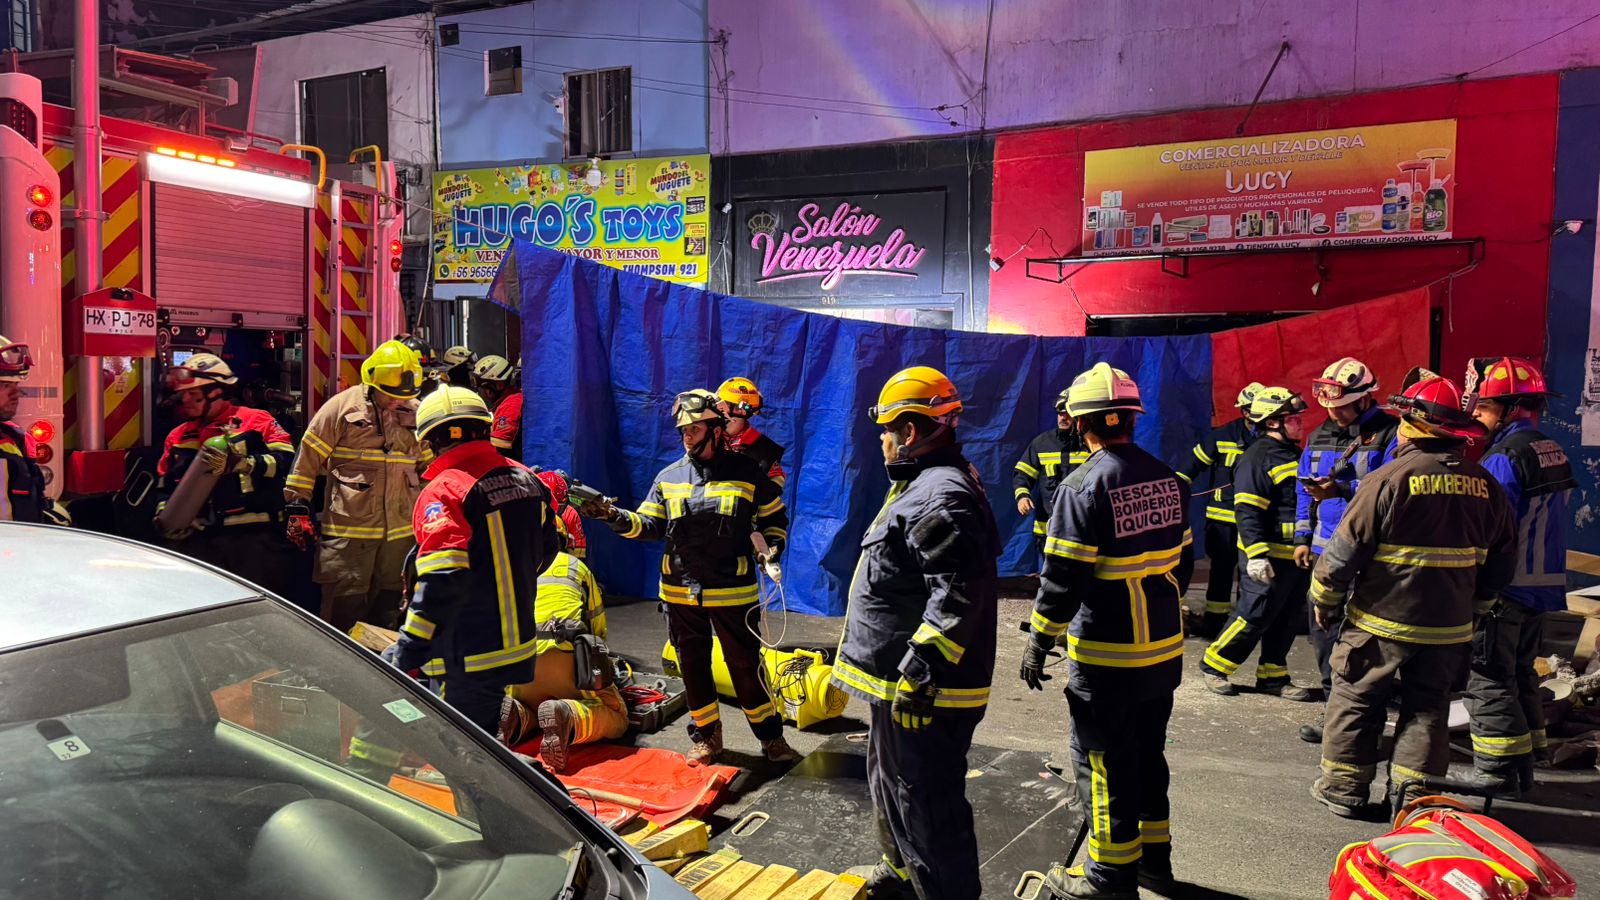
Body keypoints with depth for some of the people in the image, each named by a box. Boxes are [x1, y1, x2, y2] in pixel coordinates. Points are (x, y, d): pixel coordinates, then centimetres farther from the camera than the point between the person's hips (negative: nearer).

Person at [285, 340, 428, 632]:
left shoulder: (415, 414, 8)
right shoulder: (342, 407, -6)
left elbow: (428, 466, 18)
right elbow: (308, 457, -3)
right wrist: (298, 506, -4)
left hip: (400, 530, 5)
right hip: (349, 528, -4)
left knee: (388, 609, 15)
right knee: (344, 610, 0)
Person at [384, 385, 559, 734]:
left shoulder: (444, 492, -18)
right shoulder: (526, 479, 6)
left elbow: (442, 581, -26)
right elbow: (546, 549, 17)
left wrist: (407, 652, -20)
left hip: (469, 659, -8)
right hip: (519, 641, 8)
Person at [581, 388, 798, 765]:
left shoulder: (748, 473, -4)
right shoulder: (669, 477, 3)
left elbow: (774, 516, 9)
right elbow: (648, 525, 3)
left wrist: (773, 544, -8)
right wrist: (614, 516, -13)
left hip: (733, 592, -3)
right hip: (681, 592, 3)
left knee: (746, 666, 5)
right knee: (693, 666, 13)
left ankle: (770, 736, 21)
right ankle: (705, 735, 30)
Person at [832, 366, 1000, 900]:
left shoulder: (942, 495, -22)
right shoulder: (924, 484, 14)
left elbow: (958, 593, -30)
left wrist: (920, 671, -29)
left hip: (924, 690, -12)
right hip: (900, 681, 12)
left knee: (927, 806, -1)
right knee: (890, 785, 28)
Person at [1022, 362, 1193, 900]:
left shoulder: (1084, 485, -17)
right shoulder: (1167, 479, 5)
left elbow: (1063, 577, -18)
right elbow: (1183, 559, 13)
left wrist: (1039, 642, -10)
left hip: (1108, 658, -7)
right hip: (1165, 649, 7)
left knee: (1104, 760, 5)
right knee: (1148, 751, 20)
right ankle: (1154, 856, 33)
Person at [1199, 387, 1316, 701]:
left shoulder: (1295, 454, 15)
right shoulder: (1257, 458, -14)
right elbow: (1247, 512, -20)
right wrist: (1256, 554, -27)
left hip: (1297, 556, 9)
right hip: (1270, 557, -9)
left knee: (1286, 620, 13)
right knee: (1254, 616, -5)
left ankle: (1273, 676, 23)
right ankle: (1214, 665, 10)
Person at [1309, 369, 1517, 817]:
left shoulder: (1390, 479, -17)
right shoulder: (1484, 485, 1)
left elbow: (1344, 552, -14)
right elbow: (1501, 564, 11)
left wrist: (1324, 600, 1)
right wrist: (1471, 605, 23)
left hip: (1381, 623, -5)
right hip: (1449, 629, 5)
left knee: (1356, 702, 9)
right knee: (1427, 707, 16)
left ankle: (1344, 787, 17)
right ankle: (1413, 792, 17)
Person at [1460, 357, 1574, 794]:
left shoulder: (1504, 458, -19)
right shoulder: (1554, 454, 10)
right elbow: (1541, 525, 15)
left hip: (1502, 591, -9)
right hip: (1542, 586, 9)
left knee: (1488, 681, 0)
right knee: (1520, 674, 18)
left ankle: (1497, 773, 5)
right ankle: (1524, 765, 27)